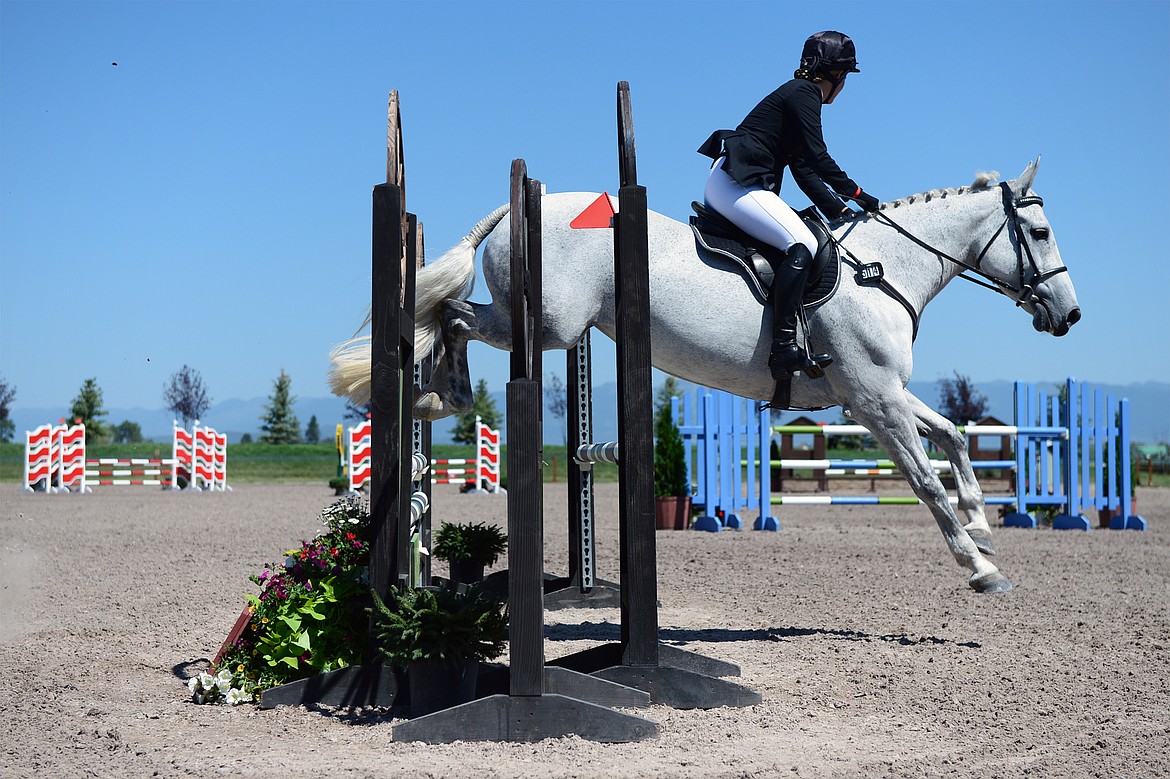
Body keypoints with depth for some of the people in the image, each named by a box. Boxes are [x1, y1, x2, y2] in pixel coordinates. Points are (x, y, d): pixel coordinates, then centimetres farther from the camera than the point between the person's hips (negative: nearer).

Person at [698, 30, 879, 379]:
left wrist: (839, 211, 15)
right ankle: (784, 348, -30)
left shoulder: (800, 96, 23)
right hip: (734, 182, -11)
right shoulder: (802, 94, -6)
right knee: (802, 245, -23)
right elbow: (818, 157, -14)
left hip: (730, 184, 11)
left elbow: (804, 170, 21)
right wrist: (856, 193, -6)